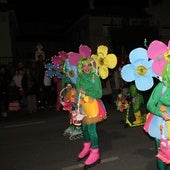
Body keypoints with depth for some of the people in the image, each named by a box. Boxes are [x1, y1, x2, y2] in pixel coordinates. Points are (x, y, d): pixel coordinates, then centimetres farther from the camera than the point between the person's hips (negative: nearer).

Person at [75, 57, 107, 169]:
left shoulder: (95, 78, -8)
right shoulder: (79, 78, 3)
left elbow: (99, 94, -9)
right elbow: (78, 94, 6)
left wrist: (86, 92, -19)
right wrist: (79, 107, 0)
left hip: (92, 105, -5)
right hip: (83, 106, 5)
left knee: (91, 129, -4)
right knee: (84, 127, 16)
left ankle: (95, 153, 13)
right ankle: (86, 147, 39)